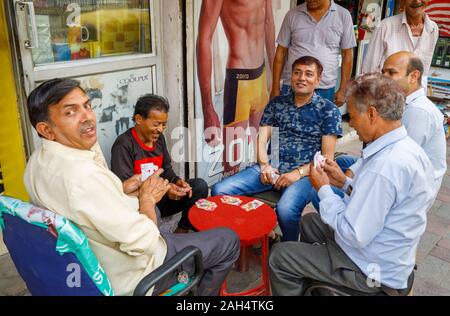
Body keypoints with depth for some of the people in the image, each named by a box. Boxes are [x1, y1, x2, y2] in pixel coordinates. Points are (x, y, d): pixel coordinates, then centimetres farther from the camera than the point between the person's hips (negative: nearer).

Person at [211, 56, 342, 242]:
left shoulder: (328, 110, 5)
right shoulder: (277, 104, 16)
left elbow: (327, 157, 0)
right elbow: (262, 139, 11)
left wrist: (298, 173, -14)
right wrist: (264, 165, -8)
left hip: (304, 173, -3)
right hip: (271, 167, 4)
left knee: (286, 208, -35)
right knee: (219, 190, -16)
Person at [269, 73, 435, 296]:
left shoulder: (383, 167, -34)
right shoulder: (408, 147, -2)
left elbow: (355, 236, -29)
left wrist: (324, 189, -18)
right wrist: (345, 182, 1)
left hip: (372, 270, -10)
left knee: (279, 256, -3)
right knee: (309, 221, 25)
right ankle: (307, 285, 41)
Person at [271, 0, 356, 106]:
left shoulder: (343, 15, 1)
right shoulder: (292, 15, 1)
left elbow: (347, 54, 4)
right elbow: (281, 52, 4)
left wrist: (342, 90, 2)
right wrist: (275, 88, 2)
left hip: (325, 89, 0)